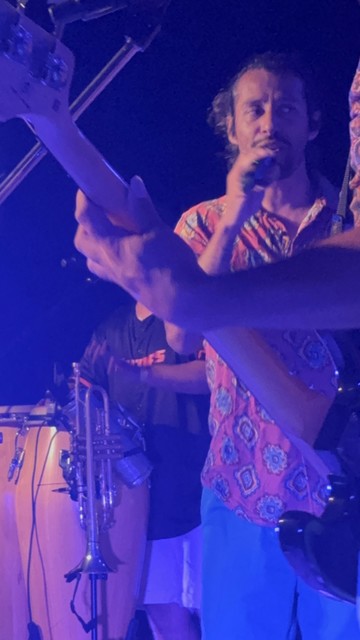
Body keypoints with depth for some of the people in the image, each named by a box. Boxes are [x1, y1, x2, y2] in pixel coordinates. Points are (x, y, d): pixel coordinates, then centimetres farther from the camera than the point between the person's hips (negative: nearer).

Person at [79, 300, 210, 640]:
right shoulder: (113, 328, 16)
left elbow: (213, 373, -18)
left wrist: (142, 373, -31)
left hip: (194, 487, -6)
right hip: (138, 489, 6)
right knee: (162, 610, 8)